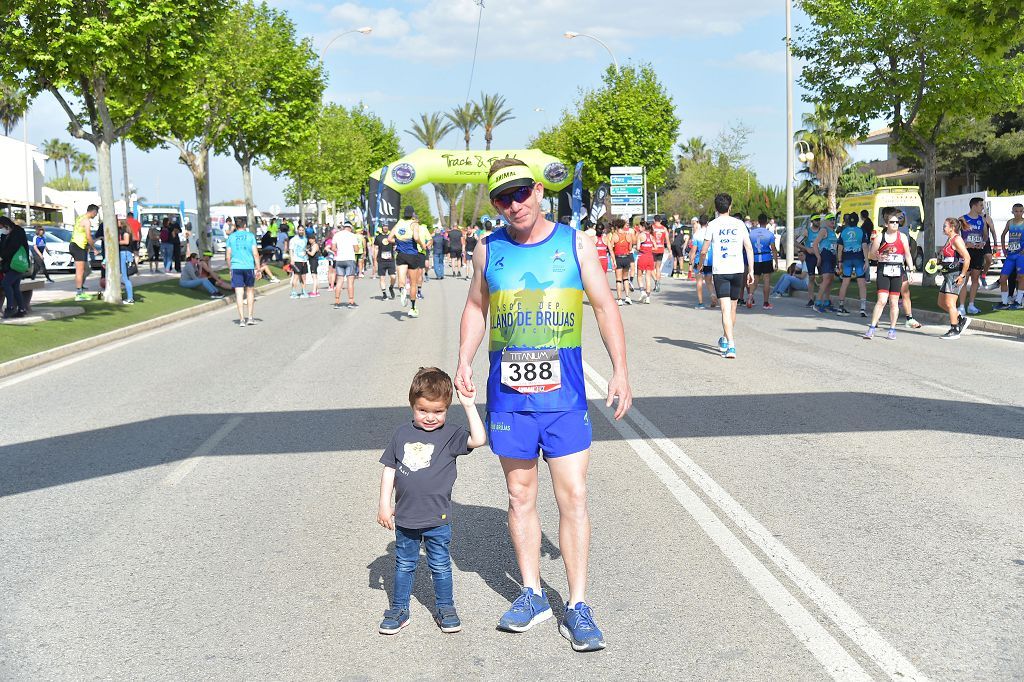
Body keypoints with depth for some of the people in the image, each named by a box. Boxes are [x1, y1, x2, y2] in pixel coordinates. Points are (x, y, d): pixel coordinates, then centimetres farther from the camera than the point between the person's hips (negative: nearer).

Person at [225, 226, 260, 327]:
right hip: (249, 266, -1)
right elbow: (255, 254, -4)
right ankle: (250, 317, 13)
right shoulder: (250, 236, 1)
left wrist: (230, 268, 17)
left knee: (239, 293, 0)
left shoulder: (231, 237, 5)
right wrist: (258, 268, 1)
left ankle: (242, 319, -3)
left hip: (236, 267, 1)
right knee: (250, 291, 14)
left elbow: (228, 255, 6)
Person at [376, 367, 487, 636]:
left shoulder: (450, 434, -6)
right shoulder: (402, 434, 1)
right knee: (404, 566, 15)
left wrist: (469, 406, -23)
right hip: (405, 516, 2)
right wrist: (384, 503, 3)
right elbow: (390, 469, 6)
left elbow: (478, 440, -23)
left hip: (437, 518, -2)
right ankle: (399, 610, 27)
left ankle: (445, 608, 27)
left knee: (440, 566, 11)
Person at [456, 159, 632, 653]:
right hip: (508, 394, 2)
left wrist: (620, 371, -3)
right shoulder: (488, 250, 6)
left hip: (564, 394, -2)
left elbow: (604, 306, 4)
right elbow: (476, 307, 17)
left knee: (573, 499, -2)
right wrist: (464, 363, 3)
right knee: (520, 496, 10)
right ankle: (532, 595, 24)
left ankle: (577, 607, 6)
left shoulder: (575, 244, 1)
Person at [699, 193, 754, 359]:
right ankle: (725, 340, 33)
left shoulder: (713, 225, -1)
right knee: (733, 308, 16)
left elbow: (704, 250, 0)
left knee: (726, 308, -8)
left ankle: (731, 345, -20)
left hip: (720, 271, -3)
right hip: (738, 270, 3)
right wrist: (750, 270, 7)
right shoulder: (739, 223, 6)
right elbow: (749, 248, 2)